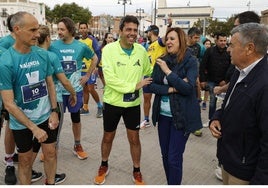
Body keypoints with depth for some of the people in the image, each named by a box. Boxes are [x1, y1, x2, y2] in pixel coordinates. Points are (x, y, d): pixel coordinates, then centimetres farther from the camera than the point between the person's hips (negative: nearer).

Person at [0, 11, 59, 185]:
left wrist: (54, 111, -2)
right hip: (22, 123, -3)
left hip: (46, 117, 4)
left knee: (51, 153, 15)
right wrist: (33, 128, -20)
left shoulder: (43, 54, -7)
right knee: (25, 160, 14)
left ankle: (51, 183, 38)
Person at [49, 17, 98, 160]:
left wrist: (87, 76, 5)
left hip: (75, 89, 1)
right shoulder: (53, 46, -8)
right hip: (58, 89, -1)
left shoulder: (81, 46, -6)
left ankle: (77, 146, 29)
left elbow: (95, 59, 10)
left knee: (76, 117, 12)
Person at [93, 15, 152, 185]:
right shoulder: (109, 49, -15)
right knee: (108, 137, 16)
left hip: (133, 103, 2)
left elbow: (148, 72, 12)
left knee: (134, 139, 12)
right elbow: (110, 78, -22)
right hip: (113, 102, -2)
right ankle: (104, 166, 41)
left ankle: (137, 172, 33)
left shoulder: (141, 50, -3)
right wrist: (134, 86, -22)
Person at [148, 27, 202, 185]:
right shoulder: (161, 61, 4)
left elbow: (188, 88, -19)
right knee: (165, 155, 15)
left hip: (181, 116, -5)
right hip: (163, 114, 5)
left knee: (174, 157, 1)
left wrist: (168, 71, -21)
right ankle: (170, 183, 36)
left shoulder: (191, 61, -8)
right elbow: (152, 85, -1)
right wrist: (171, 89, -15)